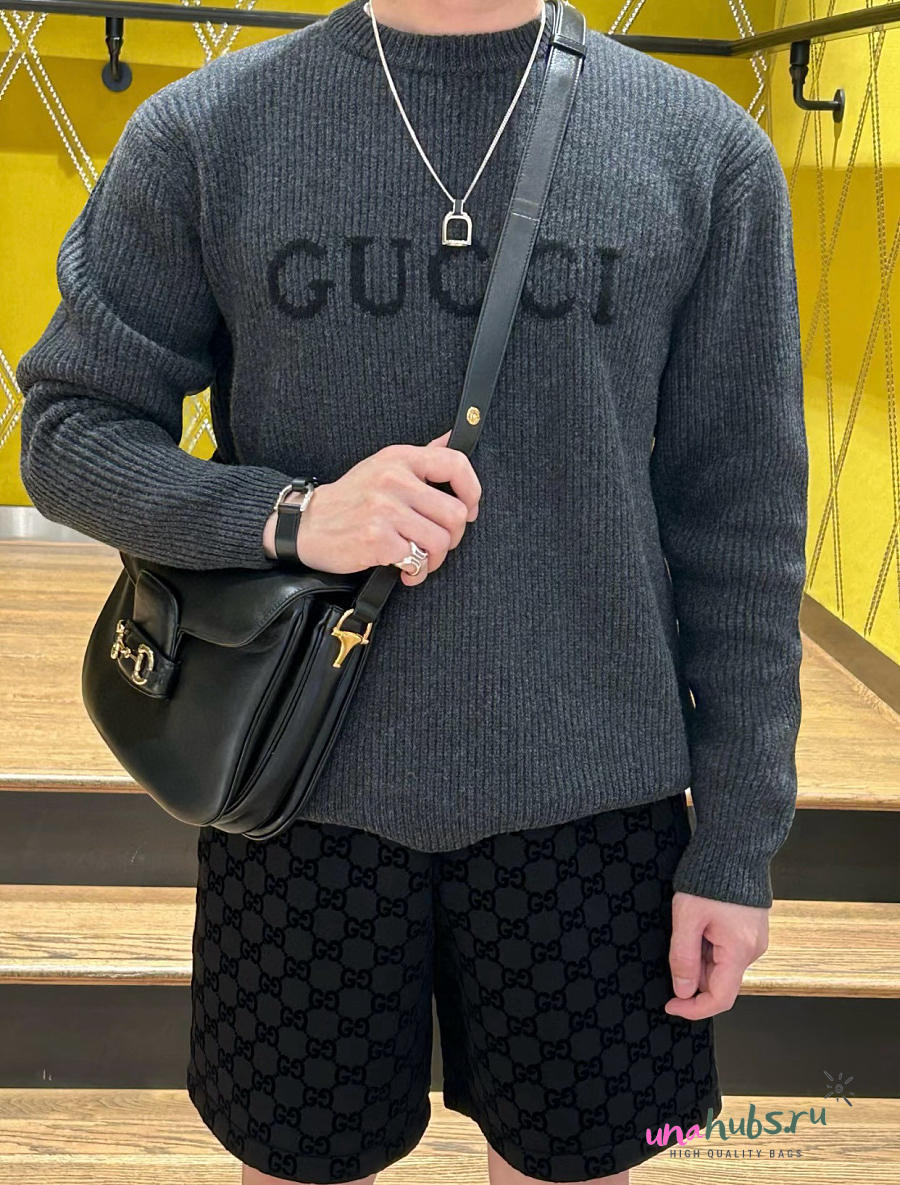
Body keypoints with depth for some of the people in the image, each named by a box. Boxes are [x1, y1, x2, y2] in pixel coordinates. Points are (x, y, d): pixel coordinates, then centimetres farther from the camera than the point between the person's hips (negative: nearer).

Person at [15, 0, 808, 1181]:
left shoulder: (707, 151, -1)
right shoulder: (205, 132, -2)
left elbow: (744, 520, 0)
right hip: (303, 797, 0)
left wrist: (738, 840, -1)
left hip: (593, 803, 1)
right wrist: (287, 516, -18)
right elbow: (66, 429, 1)